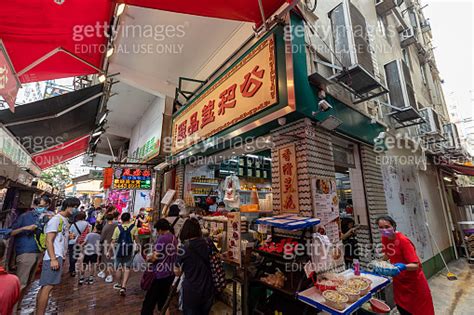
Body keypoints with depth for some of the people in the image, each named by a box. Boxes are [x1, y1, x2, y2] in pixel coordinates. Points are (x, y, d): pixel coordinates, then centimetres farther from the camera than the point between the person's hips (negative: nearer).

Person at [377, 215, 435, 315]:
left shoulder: (403, 241, -27)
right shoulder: (384, 238, -7)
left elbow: (415, 265, -27)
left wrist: (403, 266, -44)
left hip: (413, 282, -5)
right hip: (399, 281, 5)